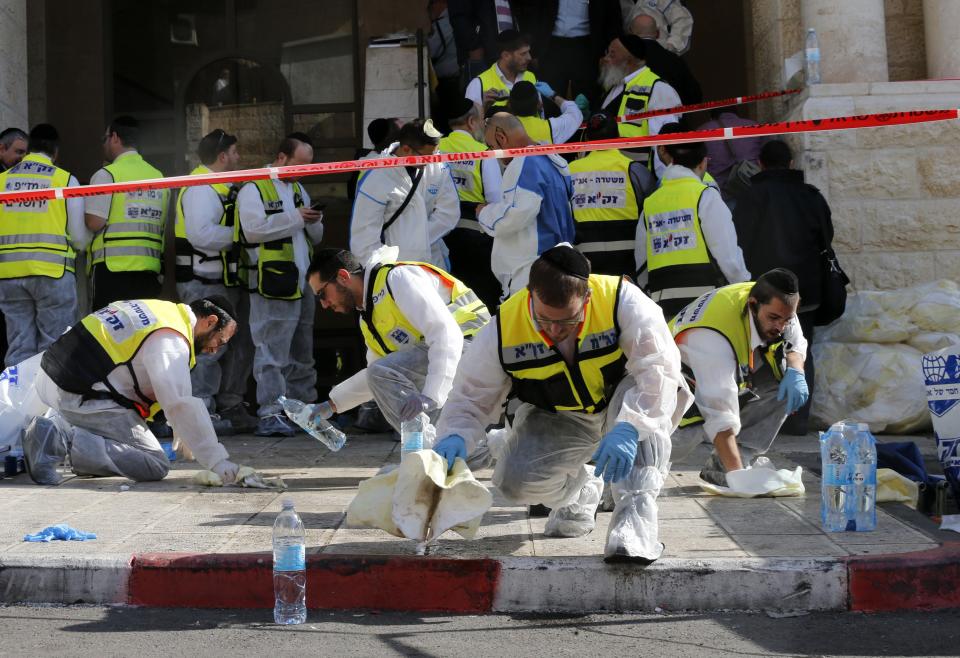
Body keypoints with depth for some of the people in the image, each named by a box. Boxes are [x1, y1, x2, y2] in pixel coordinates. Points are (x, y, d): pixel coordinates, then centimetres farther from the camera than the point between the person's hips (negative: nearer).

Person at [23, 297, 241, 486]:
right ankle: (63, 442, -18)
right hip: (80, 398, -10)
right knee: (156, 466, -9)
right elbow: (181, 404, -21)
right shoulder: (170, 340, -14)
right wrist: (217, 460, -15)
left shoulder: (163, 309, 16)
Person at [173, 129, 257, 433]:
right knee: (208, 348, -10)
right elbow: (201, 234, -26)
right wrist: (235, 235, -15)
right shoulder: (200, 188, -14)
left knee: (239, 345, 14)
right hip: (205, 284, -11)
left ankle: (230, 408, 22)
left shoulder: (224, 189, 20)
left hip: (228, 281, 11)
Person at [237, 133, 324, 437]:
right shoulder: (254, 189, -6)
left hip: (302, 285, 8)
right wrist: (295, 218, -16)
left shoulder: (298, 189, 21)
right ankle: (270, 414, -10)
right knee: (272, 353, -10)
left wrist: (314, 222, 0)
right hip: (272, 285, -8)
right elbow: (253, 229, -21)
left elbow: (316, 237, 24)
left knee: (302, 354, 14)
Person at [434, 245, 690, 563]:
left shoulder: (620, 300, -30)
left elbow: (658, 369, -36)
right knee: (516, 482, -21)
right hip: (557, 419, 3)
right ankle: (581, 489, 15)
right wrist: (455, 438, -35)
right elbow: (471, 397, -13)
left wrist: (627, 430, -51)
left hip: (621, 405, -2)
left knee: (637, 389, -37)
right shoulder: (501, 332, -22)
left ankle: (637, 510, -37)